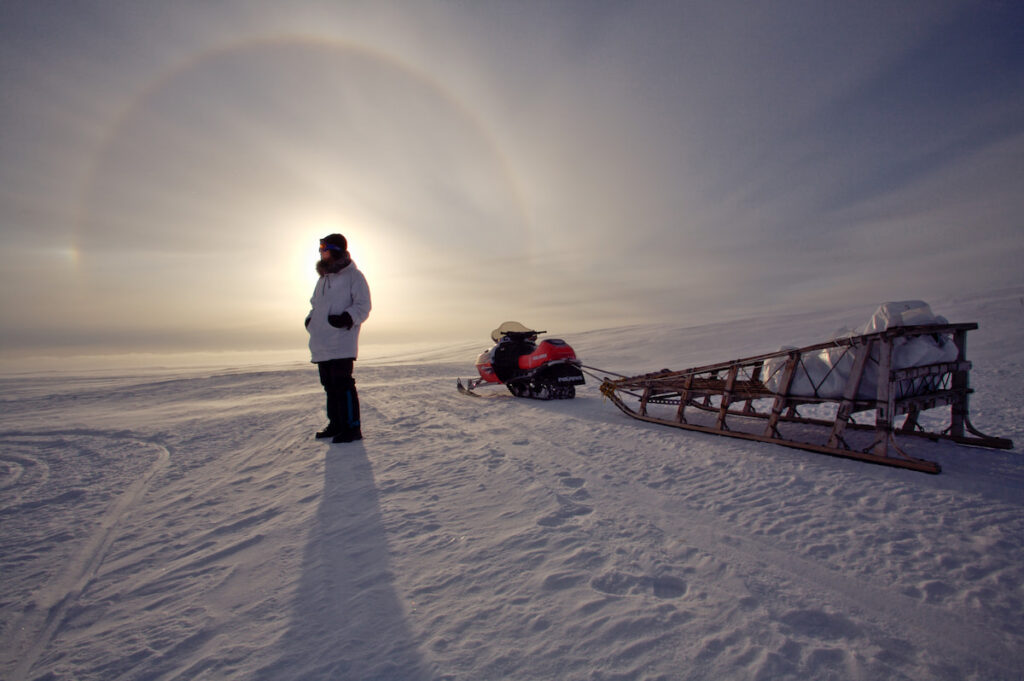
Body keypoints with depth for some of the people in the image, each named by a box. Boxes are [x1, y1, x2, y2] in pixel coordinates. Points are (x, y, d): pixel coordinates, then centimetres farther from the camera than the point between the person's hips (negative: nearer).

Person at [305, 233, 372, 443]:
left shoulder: (353, 275, -3)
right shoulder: (323, 278, 22)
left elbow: (363, 306, -9)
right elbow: (315, 304, 31)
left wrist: (347, 317, -24)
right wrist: (310, 318, 12)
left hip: (341, 344, -9)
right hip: (321, 345, 9)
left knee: (343, 385, -11)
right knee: (330, 386, 13)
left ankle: (352, 428, -4)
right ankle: (336, 424, 24)